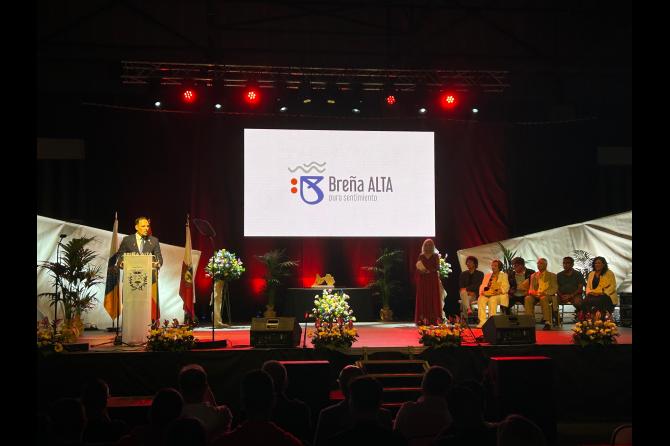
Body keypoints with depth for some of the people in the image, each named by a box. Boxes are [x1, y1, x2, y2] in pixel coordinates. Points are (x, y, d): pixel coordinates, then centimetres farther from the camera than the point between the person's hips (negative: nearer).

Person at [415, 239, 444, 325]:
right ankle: (423, 319, -4)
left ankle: (434, 319, -6)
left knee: (433, 297, -5)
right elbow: (418, 268, 6)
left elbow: (437, 267, -4)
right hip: (423, 280, 1)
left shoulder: (435, 256, 6)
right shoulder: (421, 256, 11)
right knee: (423, 298, -3)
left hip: (433, 279, -1)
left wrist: (429, 271, -18)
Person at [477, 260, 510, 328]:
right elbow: (482, 285, 17)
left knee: (492, 300, -38)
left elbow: (505, 287, 1)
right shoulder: (487, 275, 26)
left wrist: (498, 291, -18)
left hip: (498, 295, -3)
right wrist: (482, 291, -5)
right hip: (486, 294, 3)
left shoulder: (503, 275, 14)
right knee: (480, 299, -31)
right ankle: (482, 321, -35)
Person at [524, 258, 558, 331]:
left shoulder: (552, 275, 12)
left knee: (543, 298, -40)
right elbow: (531, 289, 19)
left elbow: (554, 289, 1)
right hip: (535, 295, 3)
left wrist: (544, 293, -17)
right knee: (527, 298, -31)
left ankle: (547, 322, -41)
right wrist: (532, 292, -8)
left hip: (547, 295, -3)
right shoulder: (533, 276, 22)